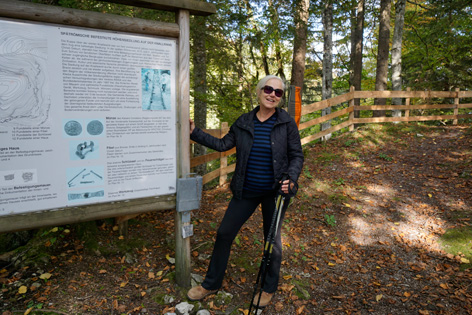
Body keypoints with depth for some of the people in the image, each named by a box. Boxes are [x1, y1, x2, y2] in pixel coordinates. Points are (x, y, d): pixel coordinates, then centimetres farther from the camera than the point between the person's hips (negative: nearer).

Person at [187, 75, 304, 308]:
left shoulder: (286, 123, -8)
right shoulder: (244, 122, 0)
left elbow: (297, 155, -4)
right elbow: (223, 144, 7)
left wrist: (291, 178, -21)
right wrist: (195, 133, 3)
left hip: (275, 192, -2)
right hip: (246, 191, 3)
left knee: (272, 240, 13)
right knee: (224, 233, 8)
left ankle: (268, 288, 37)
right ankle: (211, 283, 29)